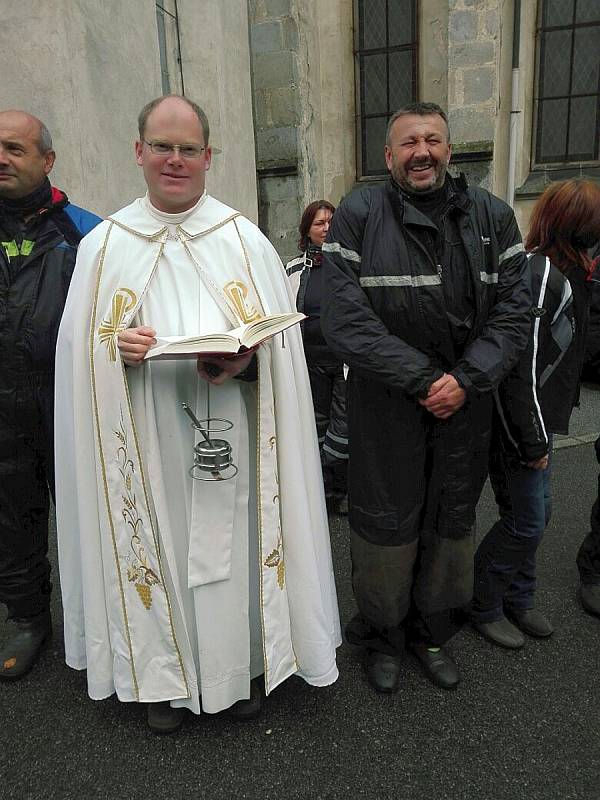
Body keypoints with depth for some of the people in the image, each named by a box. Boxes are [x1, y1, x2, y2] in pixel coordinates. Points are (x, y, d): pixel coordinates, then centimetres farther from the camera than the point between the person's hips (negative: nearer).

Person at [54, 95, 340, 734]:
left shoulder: (246, 240, 4)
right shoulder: (104, 244, 6)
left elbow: (280, 341, 3)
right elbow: (81, 349, 8)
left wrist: (244, 360, -17)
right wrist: (118, 345, -13)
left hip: (228, 434, 0)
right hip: (146, 439, 1)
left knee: (231, 542, 7)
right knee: (155, 543, 9)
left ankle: (240, 666, 31)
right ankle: (165, 676, 32)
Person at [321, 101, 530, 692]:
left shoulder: (493, 217, 5)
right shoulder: (357, 216, -6)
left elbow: (512, 312, 1)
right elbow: (345, 322, -15)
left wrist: (466, 379, -14)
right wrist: (423, 378, -16)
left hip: (466, 402, 4)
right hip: (386, 407, -3)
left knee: (452, 521, 15)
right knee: (386, 524, 8)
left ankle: (432, 631, 40)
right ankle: (382, 636, 34)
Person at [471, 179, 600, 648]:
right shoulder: (542, 275, -20)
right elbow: (524, 367, -23)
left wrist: (543, 433, 13)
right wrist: (533, 440, -19)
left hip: (539, 422, 10)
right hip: (519, 427, -10)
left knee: (535, 515, 18)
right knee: (526, 522, 1)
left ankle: (518, 600, 35)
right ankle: (482, 607, 21)